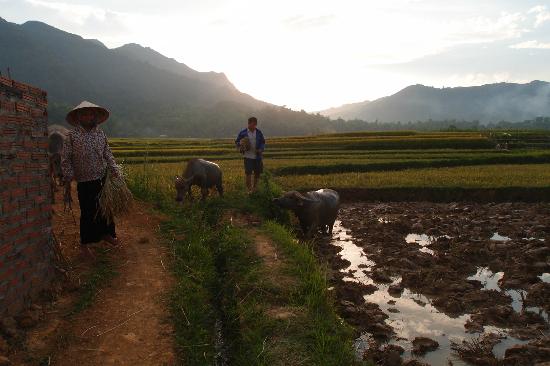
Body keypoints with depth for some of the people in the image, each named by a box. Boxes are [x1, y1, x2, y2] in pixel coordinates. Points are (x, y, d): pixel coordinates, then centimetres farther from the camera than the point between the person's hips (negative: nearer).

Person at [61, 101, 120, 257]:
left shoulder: (100, 133, 5)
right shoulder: (73, 135, -6)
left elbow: (108, 155, 10)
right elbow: (65, 160, -5)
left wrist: (115, 172, 2)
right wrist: (68, 181, -7)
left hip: (103, 179, 4)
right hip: (85, 182, -4)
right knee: (88, 213, 3)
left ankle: (106, 233, 36)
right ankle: (84, 244, 19)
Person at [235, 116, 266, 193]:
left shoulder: (259, 133, 5)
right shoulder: (243, 133, -2)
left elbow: (263, 142, 14)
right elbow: (237, 142, 7)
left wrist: (261, 149, -5)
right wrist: (241, 147, -14)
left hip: (257, 156, 3)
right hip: (248, 156, -3)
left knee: (257, 173, 10)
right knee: (248, 173, -8)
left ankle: (255, 188, 30)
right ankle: (249, 189, 2)